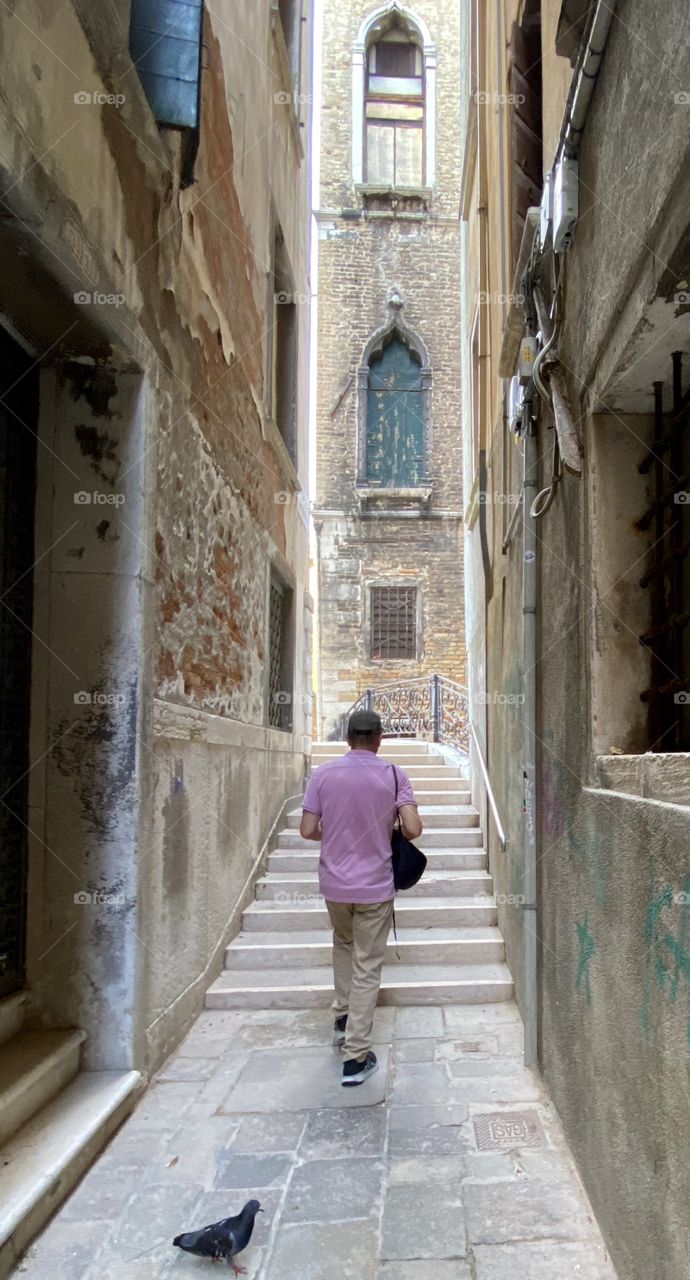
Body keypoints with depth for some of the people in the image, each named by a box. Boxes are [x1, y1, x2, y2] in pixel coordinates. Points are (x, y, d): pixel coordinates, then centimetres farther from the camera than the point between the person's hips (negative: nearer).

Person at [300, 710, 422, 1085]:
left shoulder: (323, 774, -6)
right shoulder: (394, 775, -10)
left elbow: (308, 830, -6)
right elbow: (413, 829, -17)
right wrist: (392, 831, 5)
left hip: (334, 882, 2)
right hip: (375, 885, -2)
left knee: (343, 944, 29)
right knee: (367, 967, 6)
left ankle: (343, 1016, 34)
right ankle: (356, 1056, 9)